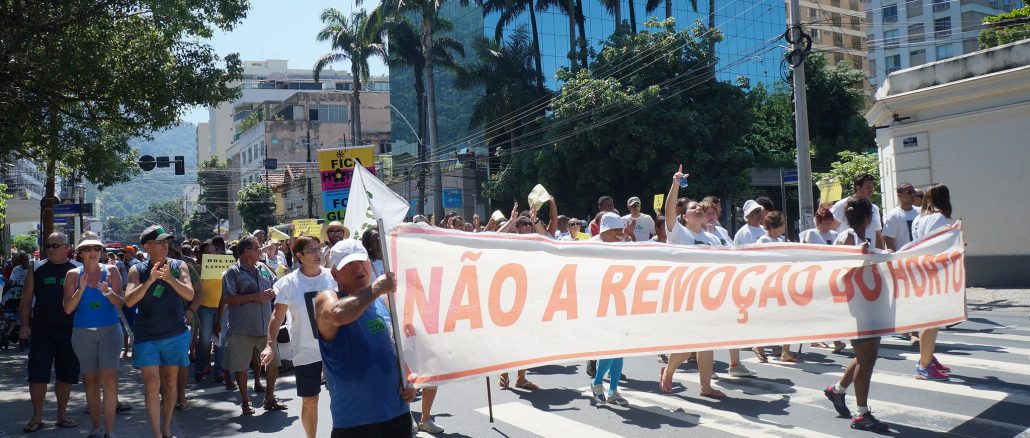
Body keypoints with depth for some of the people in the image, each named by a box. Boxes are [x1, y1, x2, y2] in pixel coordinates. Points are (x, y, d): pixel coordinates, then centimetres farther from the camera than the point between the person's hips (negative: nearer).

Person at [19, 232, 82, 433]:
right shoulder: (37, 271, 5)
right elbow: (26, 299, 8)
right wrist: (25, 324, -1)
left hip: (70, 331, 0)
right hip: (41, 330, 1)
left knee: (66, 375, 7)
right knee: (37, 374, -2)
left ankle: (62, 415, 19)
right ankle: (37, 416, 10)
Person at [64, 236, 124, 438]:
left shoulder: (111, 271, 3)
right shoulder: (73, 275, 4)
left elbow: (120, 304, -2)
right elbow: (68, 309, -1)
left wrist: (108, 292, -22)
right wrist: (81, 289, -16)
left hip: (110, 330, -1)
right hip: (82, 331, 2)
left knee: (110, 379, -12)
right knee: (91, 380, 7)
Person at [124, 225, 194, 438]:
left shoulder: (178, 266, -1)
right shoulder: (138, 271, -3)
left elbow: (189, 295, -12)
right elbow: (129, 301, -14)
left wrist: (169, 278, -26)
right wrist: (150, 280, -26)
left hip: (175, 334, 2)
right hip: (147, 336, -1)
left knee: (170, 383, 11)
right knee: (152, 383, -10)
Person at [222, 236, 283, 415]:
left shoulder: (263, 268, 11)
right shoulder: (232, 272, -7)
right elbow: (228, 299, -15)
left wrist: (273, 293, -7)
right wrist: (254, 297, -18)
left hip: (265, 325, 5)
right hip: (242, 328, -5)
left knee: (273, 362, 9)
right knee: (241, 366, 4)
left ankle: (270, 398, 24)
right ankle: (245, 401, 20)